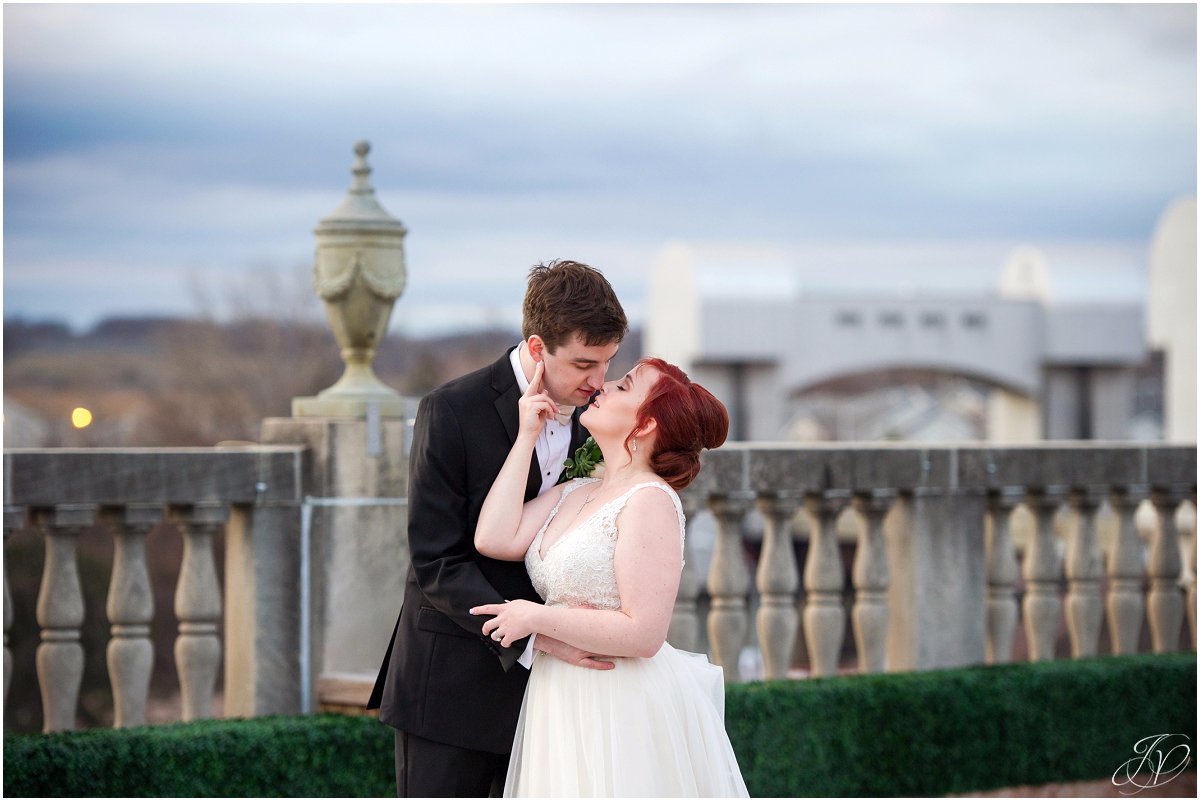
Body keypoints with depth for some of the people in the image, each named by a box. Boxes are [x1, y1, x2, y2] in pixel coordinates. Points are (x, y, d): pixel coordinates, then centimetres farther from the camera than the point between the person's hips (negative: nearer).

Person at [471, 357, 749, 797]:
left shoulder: (650, 501, -14)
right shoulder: (575, 493, 11)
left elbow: (642, 634, -20)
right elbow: (494, 539, -4)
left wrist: (537, 617, -14)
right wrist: (527, 435, 2)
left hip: (625, 710, -8)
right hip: (566, 706, 8)